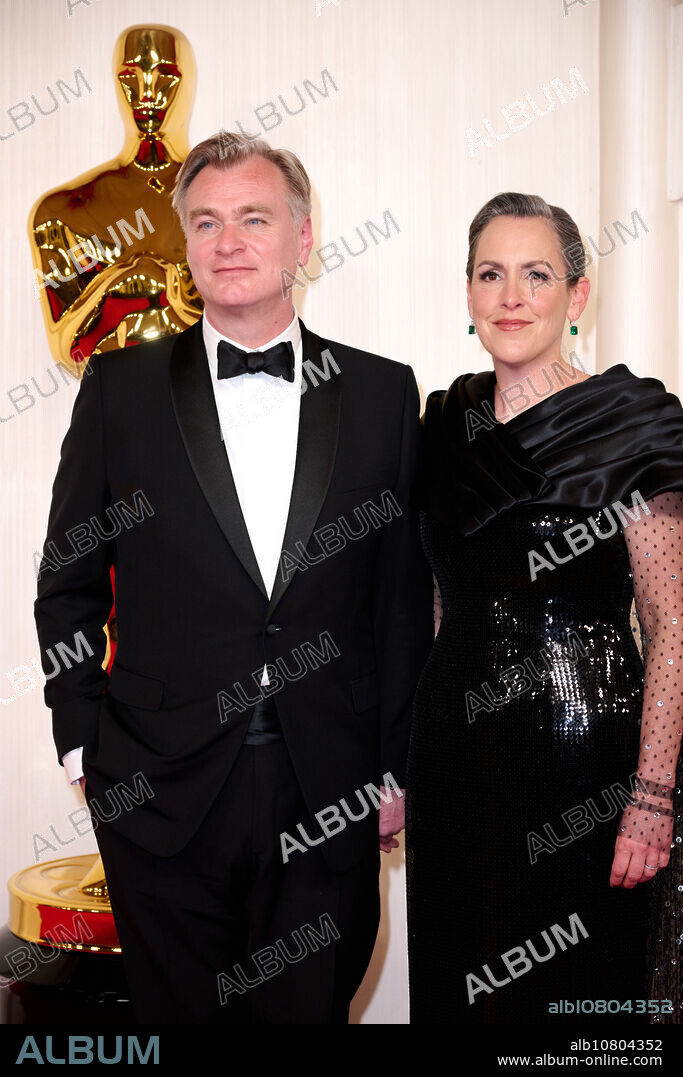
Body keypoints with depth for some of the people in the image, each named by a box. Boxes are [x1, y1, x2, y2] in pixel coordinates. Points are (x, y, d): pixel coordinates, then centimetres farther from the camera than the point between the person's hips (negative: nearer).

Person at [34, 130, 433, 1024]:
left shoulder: (382, 393, 3)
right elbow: (69, 581, 6)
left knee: (311, 1006, 13)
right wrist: (82, 741, 2)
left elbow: (405, 591, 5)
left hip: (328, 792, 1)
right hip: (161, 785, 0)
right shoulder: (123, 387, 2)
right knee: (177, 1008, 13)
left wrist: (397, 765, 5)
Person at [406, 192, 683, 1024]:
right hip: (454, 745, 5)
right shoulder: (446, 422, 7)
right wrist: (395, 767, 11)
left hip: (579, 748, -5)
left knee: (573, 987, 8)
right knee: (455, 978, 16)